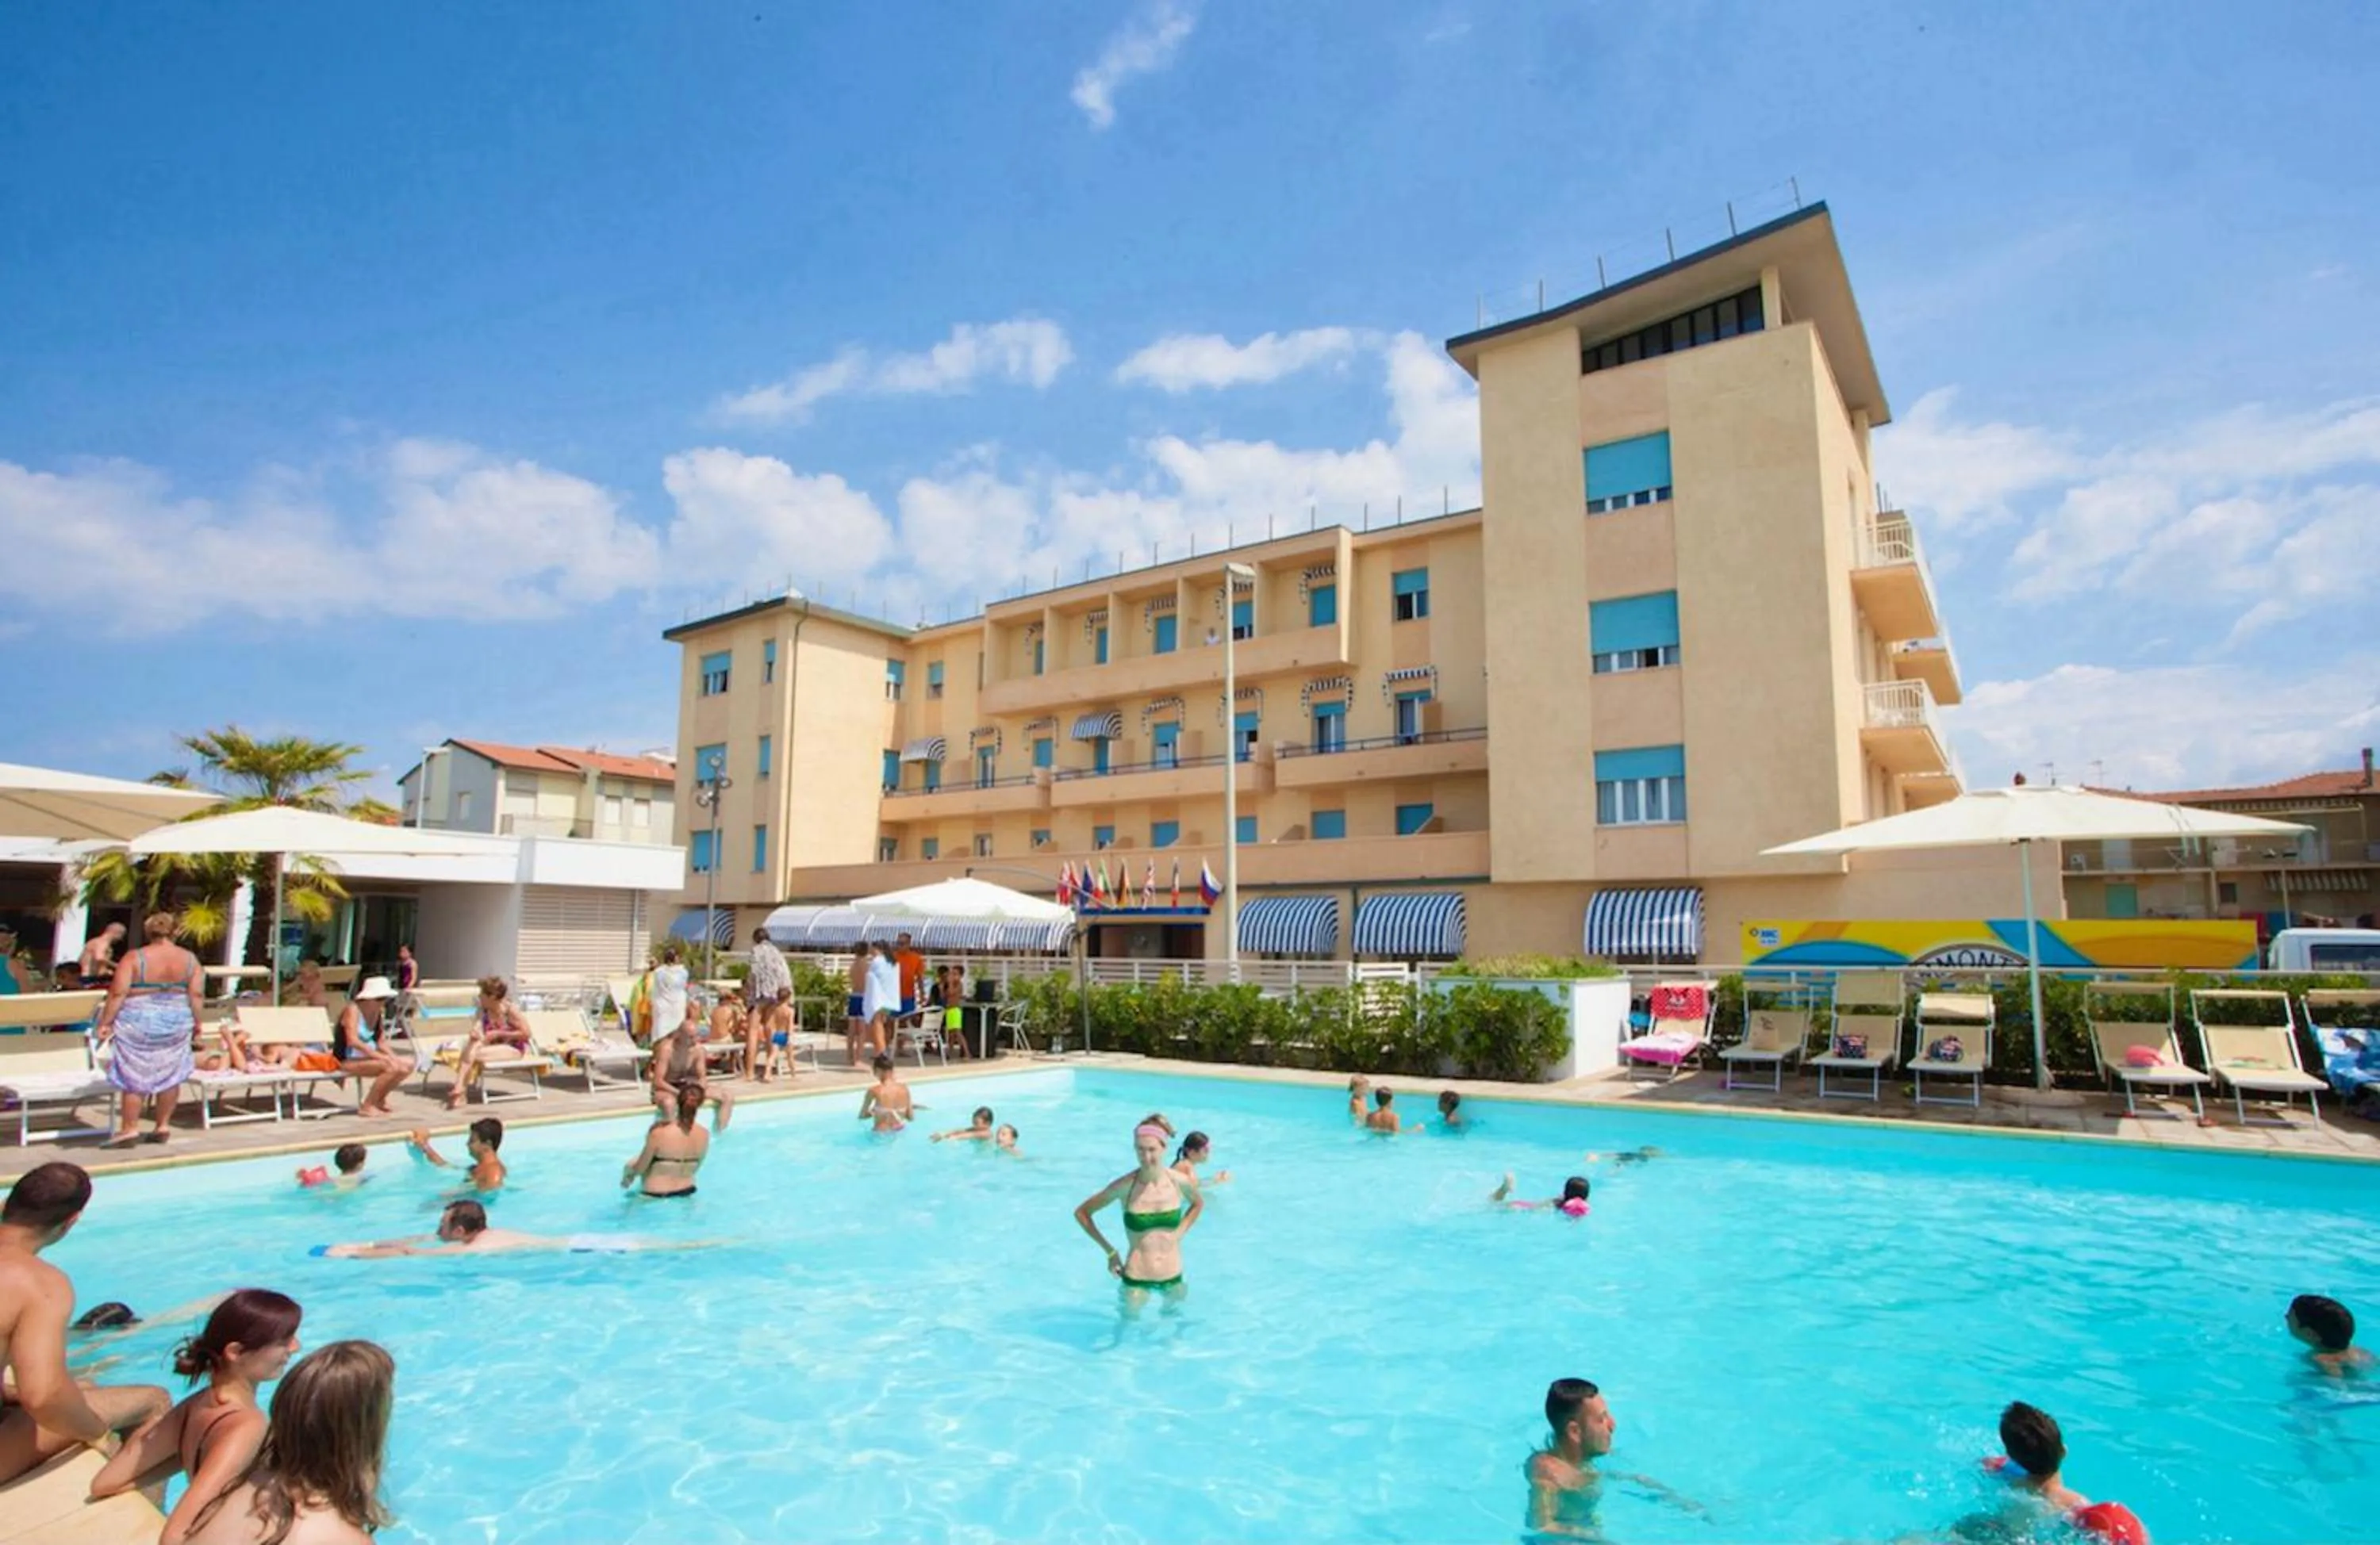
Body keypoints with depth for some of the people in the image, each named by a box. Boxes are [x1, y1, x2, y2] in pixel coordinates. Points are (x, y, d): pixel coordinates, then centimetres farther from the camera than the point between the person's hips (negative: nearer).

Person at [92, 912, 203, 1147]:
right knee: (170, 1076, 11)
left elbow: (118, 993, -11)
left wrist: (106, 1022, -5)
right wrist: (196, 1022, 9)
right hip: (176, 1022, 3)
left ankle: (129, 1129, 5)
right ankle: (162, 1127, 16)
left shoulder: (134, 958, -8)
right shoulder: (189, 959, 0)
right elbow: (196, 995, -1)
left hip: (139, 1023, -3)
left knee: (134, 1077, 4)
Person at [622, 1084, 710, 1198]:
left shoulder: (659, 1131, -25)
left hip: (656, 1195, -4)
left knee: (629, 1165, 24)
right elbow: (694, 1168, 3)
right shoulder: (704, 1135, -14)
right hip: (687, 1192, 4)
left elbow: (640, 1169, -13)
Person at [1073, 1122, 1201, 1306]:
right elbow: (1081, 1213, -5)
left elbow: (1198, 1203, 15)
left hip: (1172, 1275, 3)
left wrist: (1179, 1233, 3)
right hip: (1136, 1278, -2)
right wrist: (1110, 1251, -5)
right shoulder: (1125, 1186, -16)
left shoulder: (1179, 1182, -9)